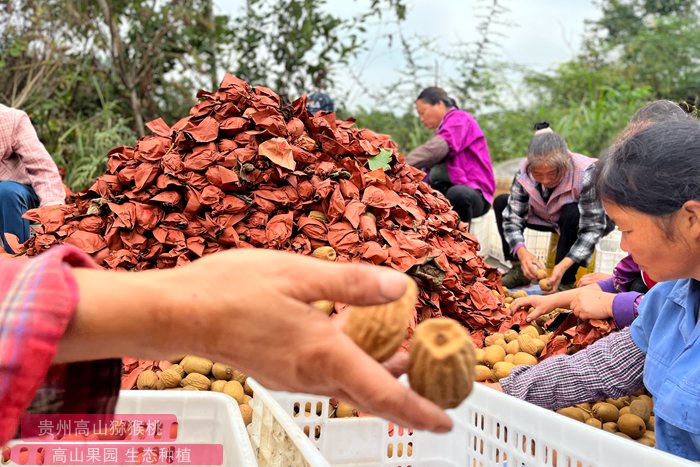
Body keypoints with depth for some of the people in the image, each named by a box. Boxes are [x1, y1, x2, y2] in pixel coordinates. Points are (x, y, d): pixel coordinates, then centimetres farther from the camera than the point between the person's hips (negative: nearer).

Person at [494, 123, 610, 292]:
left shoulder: (586, 174, -36)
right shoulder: (525, 171, -25)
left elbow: (592, 229, -36)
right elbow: (512, 218, -23)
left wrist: (564, 265, -48)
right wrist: (522, 252, -42)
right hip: (551, 219, 4)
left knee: (572, 214, -37)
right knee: (501, 203, -9)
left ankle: (565, 282, -21)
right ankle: (519, 270, -2)